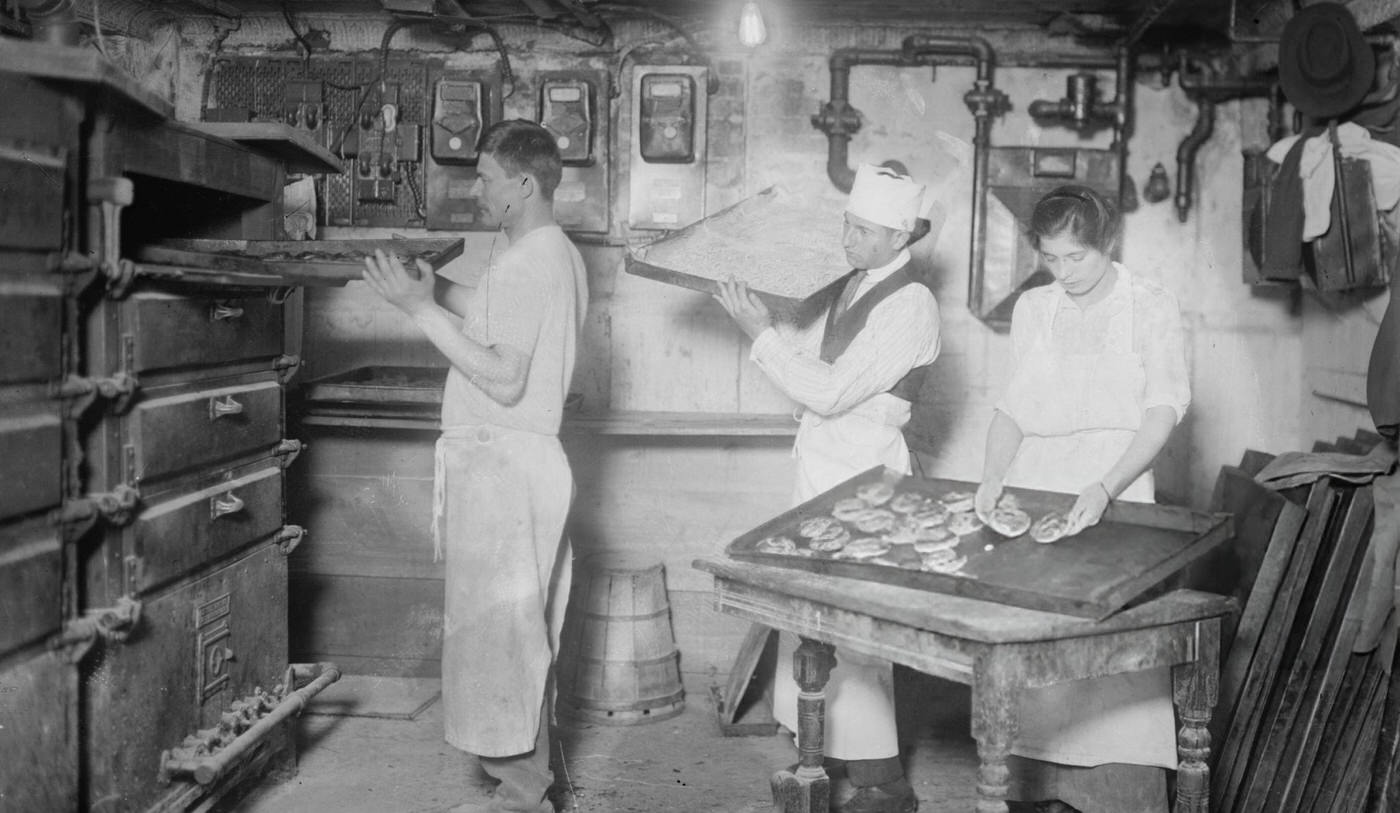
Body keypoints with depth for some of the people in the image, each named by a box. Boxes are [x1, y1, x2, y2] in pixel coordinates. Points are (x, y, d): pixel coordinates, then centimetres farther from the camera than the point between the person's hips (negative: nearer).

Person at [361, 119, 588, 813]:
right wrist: (439, 291, 13)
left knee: (498, 628, -2)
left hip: (500, 463, -10)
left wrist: (420, 309, -20)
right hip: (527, 455, 10)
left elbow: (504, 380, -23)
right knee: (521, 629, 16)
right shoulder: (560, 255, 14)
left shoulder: (524, 263, -17)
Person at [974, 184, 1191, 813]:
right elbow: (1015, 406, 11)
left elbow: (1163, 411, -7)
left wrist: (1105, 488, -20)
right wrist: (994, 474, -7)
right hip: (1033, 490, 3)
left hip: (1116, 487, -3)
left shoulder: (1151, 308, 0)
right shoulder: (1032, 308, 11)